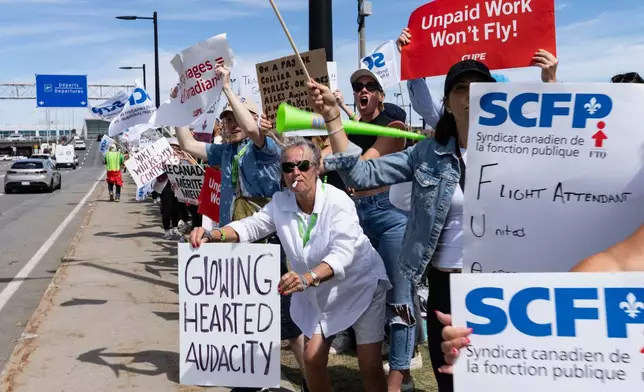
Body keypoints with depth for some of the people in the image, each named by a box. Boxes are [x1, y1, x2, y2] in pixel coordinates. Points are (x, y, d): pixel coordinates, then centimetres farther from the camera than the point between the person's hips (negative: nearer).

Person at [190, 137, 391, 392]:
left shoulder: (337, 201, -28)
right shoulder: (280, 202, -10)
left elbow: (342, 252, -38)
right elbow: (251, 226, -8)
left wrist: (308, 278, -55)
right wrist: (212, 235, -28)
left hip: (361, 286, -5)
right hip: (319, 294, 5)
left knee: (369, 365, -5)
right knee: (312, 358, 5)